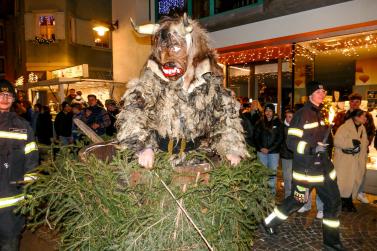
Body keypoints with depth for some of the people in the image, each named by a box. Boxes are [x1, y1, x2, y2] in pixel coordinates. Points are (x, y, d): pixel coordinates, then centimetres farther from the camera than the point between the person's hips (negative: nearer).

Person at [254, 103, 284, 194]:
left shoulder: (278, 123, -1)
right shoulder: (260, 122, 5)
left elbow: (280, 138, -4)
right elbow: (256, 136, 6)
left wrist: (269, 149, -9)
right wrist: (261, 148, -7)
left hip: (274, 152, -2)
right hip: (261, 152, 2)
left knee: (273, 171, 4)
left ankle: (272, 190, 15)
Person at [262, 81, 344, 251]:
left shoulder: (319, 113, 12)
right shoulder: (302, 114, -15)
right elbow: (291, 142, -19)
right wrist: (312, 148, -28)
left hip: (322, 164, 8)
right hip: (306, 167, -8)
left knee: (334, 201, 8)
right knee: (298, 200, 4)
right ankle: (269, 223, 26)